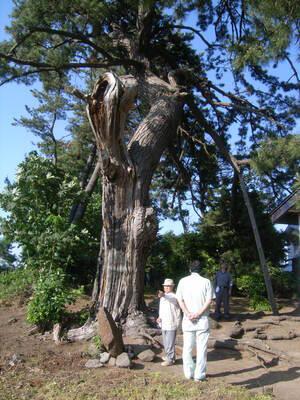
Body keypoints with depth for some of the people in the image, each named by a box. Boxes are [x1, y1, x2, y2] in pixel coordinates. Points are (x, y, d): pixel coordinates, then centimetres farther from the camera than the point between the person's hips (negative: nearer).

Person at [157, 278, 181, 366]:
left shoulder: (173, 296, -14)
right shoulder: (163, 297, 13)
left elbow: (171, 299, -39)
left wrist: (163, 295, -59)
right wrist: (159, 317, 4)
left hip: (171, 324, -8)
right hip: (164, 323, 8)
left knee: (170, 342, -4)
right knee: (165, 342, 19)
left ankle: (170, 359, 5)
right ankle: (168, 356, 33)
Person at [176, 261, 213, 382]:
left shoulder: (183, 281, 2)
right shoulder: (206, 282, -2)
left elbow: (180, 300, -3)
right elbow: (208, 301, -8)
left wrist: (188, 314, -9)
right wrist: (198, 314, -12)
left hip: (187, 320, 1)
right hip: (202, 319, -1)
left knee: (187, 348, 11)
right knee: (201, 348, 6)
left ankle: (189, 373, 18)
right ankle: (199, 375, 9)